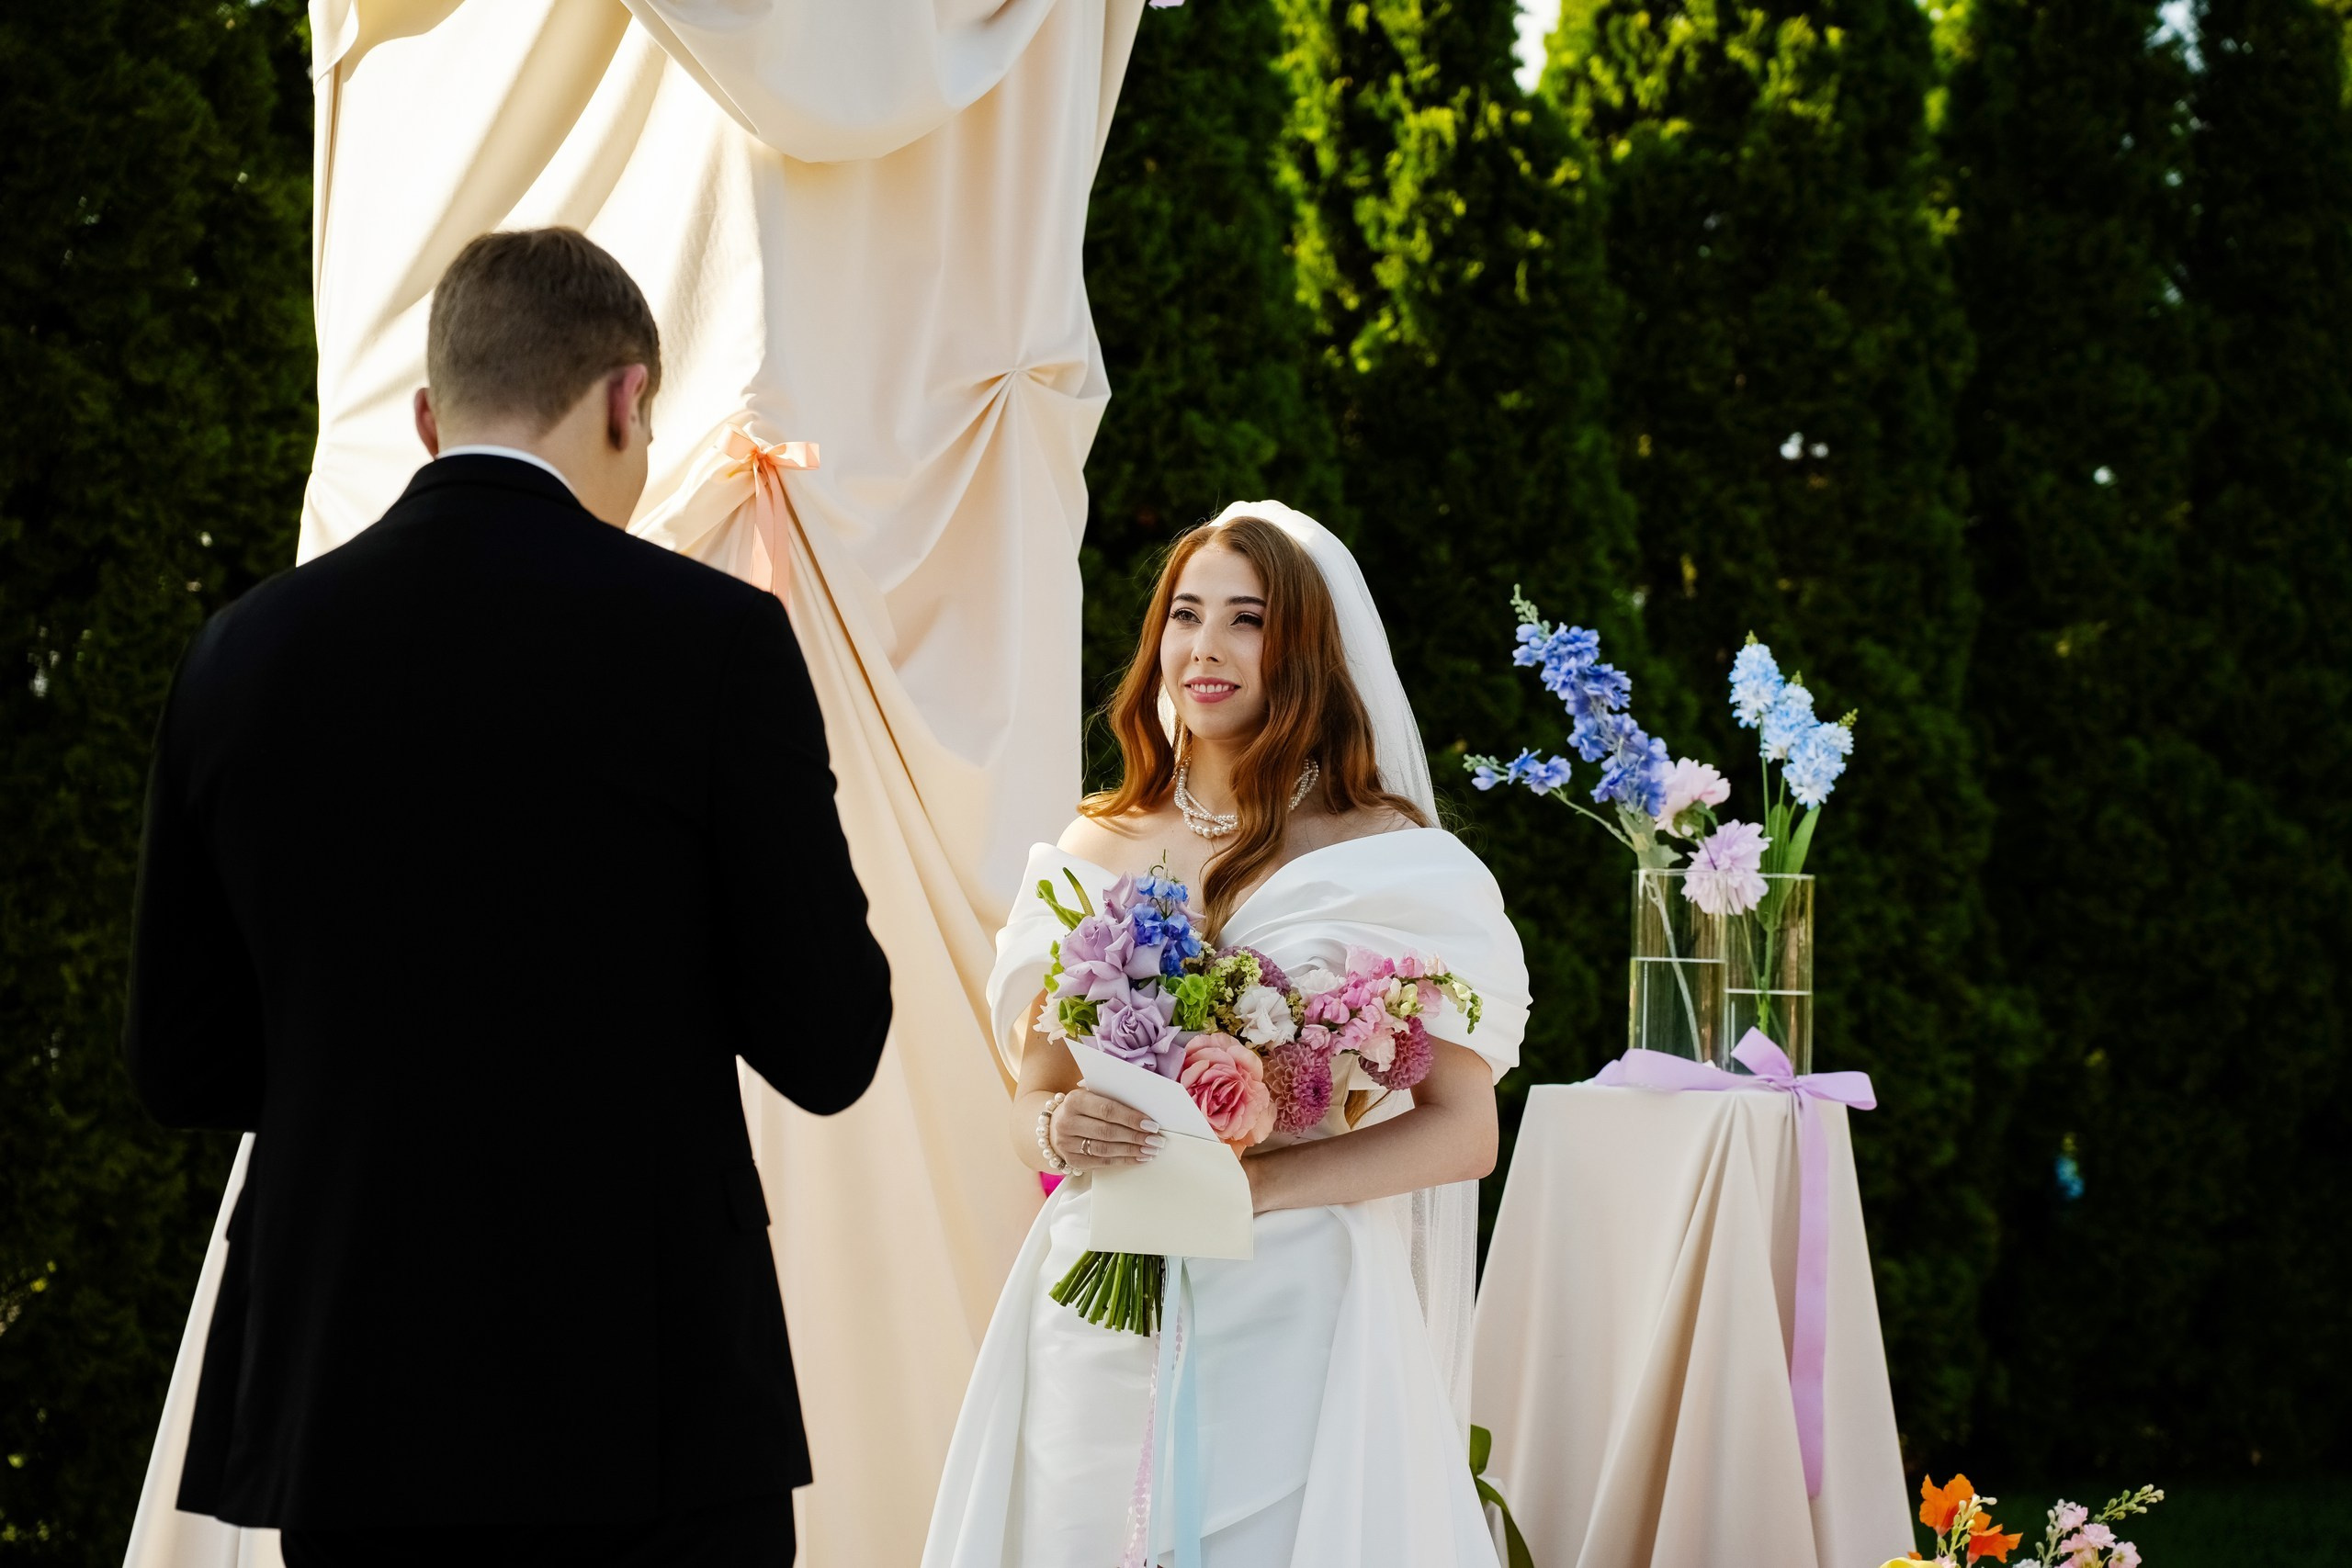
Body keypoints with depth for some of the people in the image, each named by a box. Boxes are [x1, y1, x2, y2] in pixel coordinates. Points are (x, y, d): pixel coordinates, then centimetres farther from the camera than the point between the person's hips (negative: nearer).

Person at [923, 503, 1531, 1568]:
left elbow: (1463, 1131, -6)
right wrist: (1060, 1130, -9)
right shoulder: (1094, 853, 10)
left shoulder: (1389, 861, -3)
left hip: (1292, 1317, -4)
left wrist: (1258, 1182, -17)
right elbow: (1028, 1099, 15)